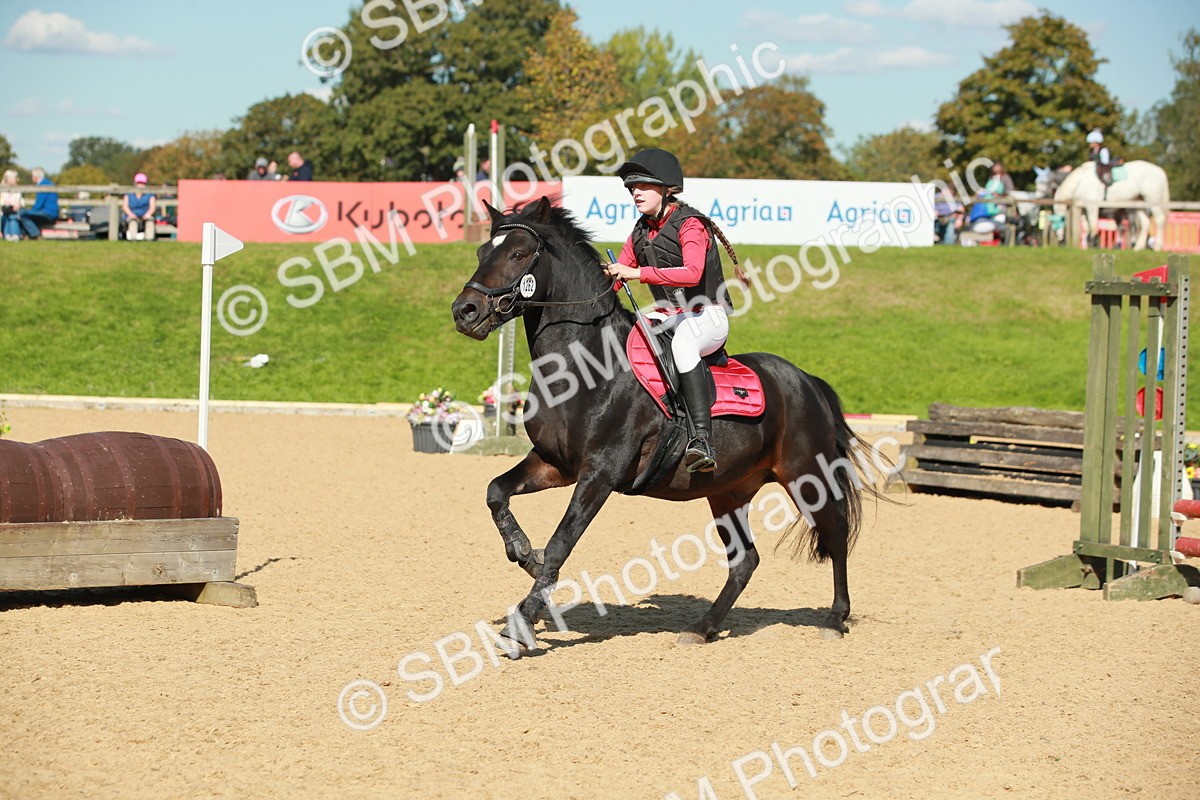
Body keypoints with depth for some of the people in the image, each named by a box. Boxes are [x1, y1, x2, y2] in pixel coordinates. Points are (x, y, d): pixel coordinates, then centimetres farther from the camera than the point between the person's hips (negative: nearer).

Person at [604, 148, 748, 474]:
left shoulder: (689, 224, -12)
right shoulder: (641, 232, 12)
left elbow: (692, 272, -30)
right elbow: (616, 275, 15)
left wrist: (638, 273, -35)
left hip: (707, 316, -9)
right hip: (669, 317, 9)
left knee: (682, 342, -40)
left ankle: (703, 441, -50)